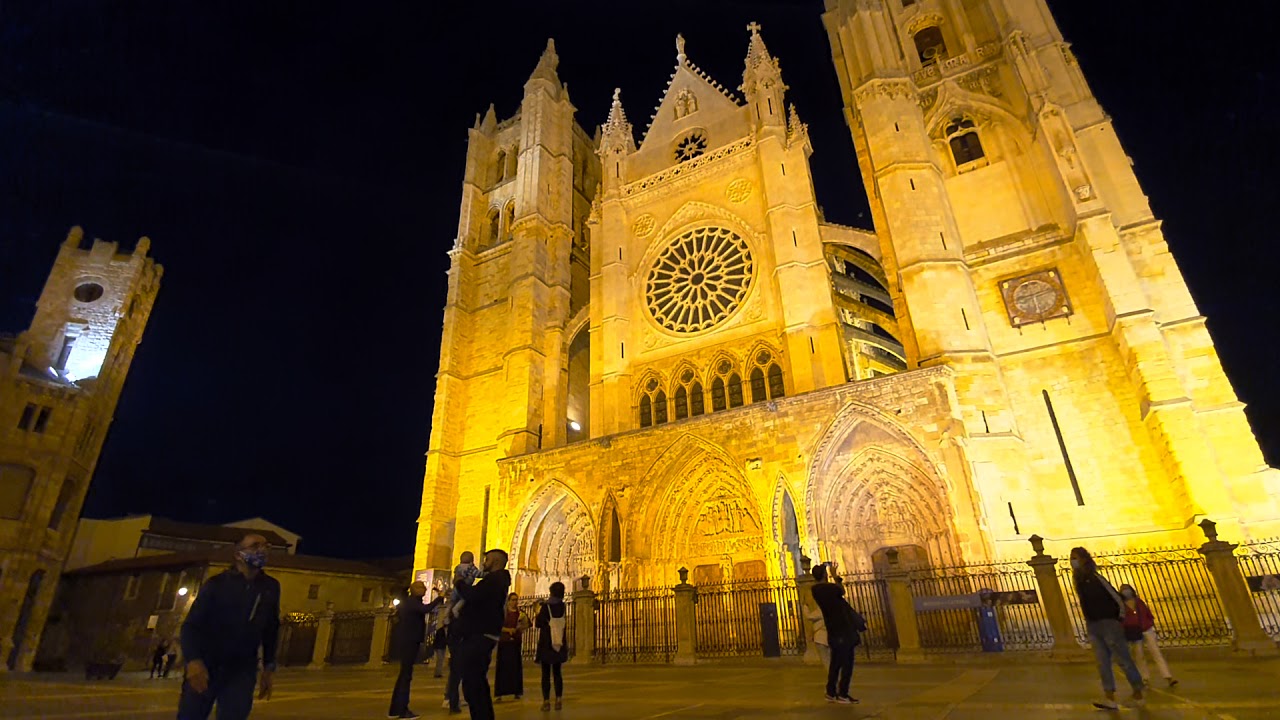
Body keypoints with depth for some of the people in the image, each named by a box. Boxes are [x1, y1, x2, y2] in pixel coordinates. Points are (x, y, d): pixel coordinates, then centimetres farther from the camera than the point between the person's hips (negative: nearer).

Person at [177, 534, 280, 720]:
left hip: (242, 670, 2)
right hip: (205, 665, -1)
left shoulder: (271, 587, 6)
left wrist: (269, 667, 8)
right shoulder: (217, 583, -3)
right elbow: (192, 624, -8)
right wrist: (193, 660, -24)